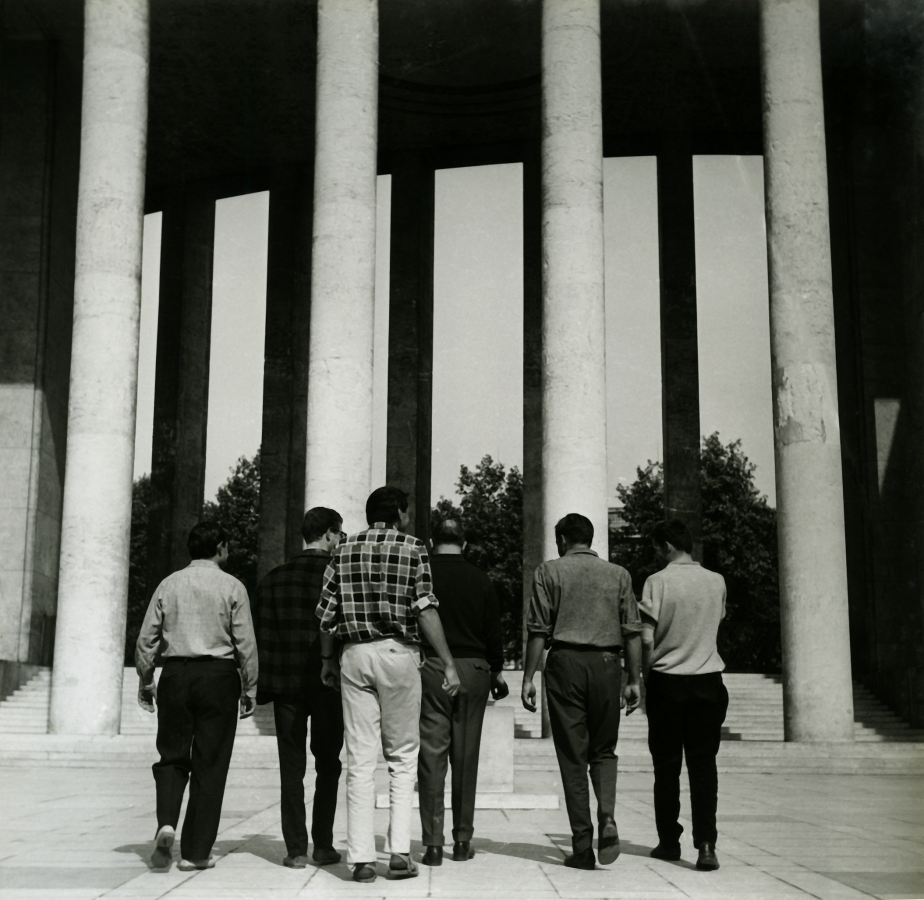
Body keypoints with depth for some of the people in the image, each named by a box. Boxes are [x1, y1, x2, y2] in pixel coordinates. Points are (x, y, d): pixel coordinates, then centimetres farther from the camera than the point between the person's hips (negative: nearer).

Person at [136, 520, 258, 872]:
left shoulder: (169, 585, 7)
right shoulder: (232, 587, -1)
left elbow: (147, 638, 6)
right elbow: (245, 643, -3)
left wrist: (145, 681, 16)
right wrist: (249, 688, 4)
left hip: (175, 675, 2)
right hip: (219, 675, -2)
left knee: (172, 756, 14)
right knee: (210, 764, 4)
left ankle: (166, 823, -10)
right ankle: (196, 851, 6)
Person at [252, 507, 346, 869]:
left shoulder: (273, 579, 2)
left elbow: (262, 639, 2)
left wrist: (262, 688, 5)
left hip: (286, 686, 2)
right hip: (330, 685, -1)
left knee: (292, 767, 6)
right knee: (327, 765, 11)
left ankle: (296, 848, 4)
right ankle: (323, 845, 13)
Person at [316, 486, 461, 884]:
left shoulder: (344, 551, 10)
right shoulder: (413, 549, 0)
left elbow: (327, 613, 9)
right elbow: (425, 610, -8)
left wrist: (328, 660, 21)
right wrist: (448, 663, -7)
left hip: (354, 654, 3)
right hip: (398, 653, -3)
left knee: (360, 759, 5)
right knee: (402, 755, 9)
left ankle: (361, 858, 4)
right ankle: (399, 852, 3)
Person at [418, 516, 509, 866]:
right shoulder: (480, 579, 4)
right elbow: (493, 630, 6)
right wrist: (497, 671, 18)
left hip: (429, 667, -1)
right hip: (473, 668, 2)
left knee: (432, 755, 0)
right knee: (466, 756, 9)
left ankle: (433, 843, -3)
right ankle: (462, 840, 13)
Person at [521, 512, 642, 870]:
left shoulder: (549, 572, 4)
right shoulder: (619, 574, 11)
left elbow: (538, 630, -2)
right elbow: (632, 632, 7)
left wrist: (528, 677, 1)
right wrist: (634, 680, 10)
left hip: (566, 662, -2)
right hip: (607, 664, 2)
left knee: (572, 757, 4)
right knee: (603, 751, 14)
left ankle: (582, 847, 4)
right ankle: (607, 819, -10)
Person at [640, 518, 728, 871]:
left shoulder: (657, 582, -8)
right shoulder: (716, 581, 3)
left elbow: (647, 639, -10)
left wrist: (645, 675, 3)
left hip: (666, 681, -2)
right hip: (708, 682, 2)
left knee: (667, 766, 8)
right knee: (703, 765, 2)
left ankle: (669, 842, 15)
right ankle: (705, 845, -8)